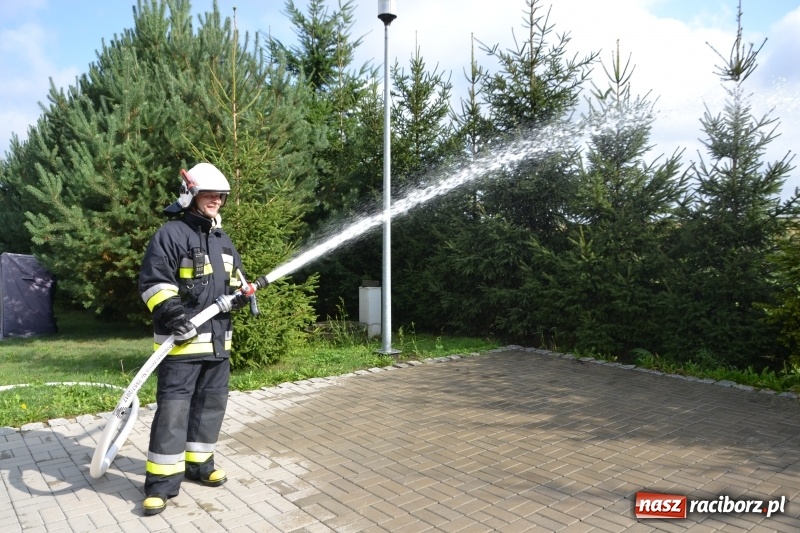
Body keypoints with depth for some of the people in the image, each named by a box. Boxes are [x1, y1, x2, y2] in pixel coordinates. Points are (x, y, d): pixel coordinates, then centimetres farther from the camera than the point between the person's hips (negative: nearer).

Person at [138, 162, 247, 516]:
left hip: (218, 339, 8)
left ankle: (199, 463, 29)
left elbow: (236, 278, 24)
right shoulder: (171, 235, -8)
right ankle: (161, 482, 4)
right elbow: (153, 282, -13)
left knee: (211, 404, 14)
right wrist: (174, 313, -24)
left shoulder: (223, 240, 15)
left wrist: (240, 294, 2)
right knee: (173, 408, -6)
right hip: (182, 340, -7)